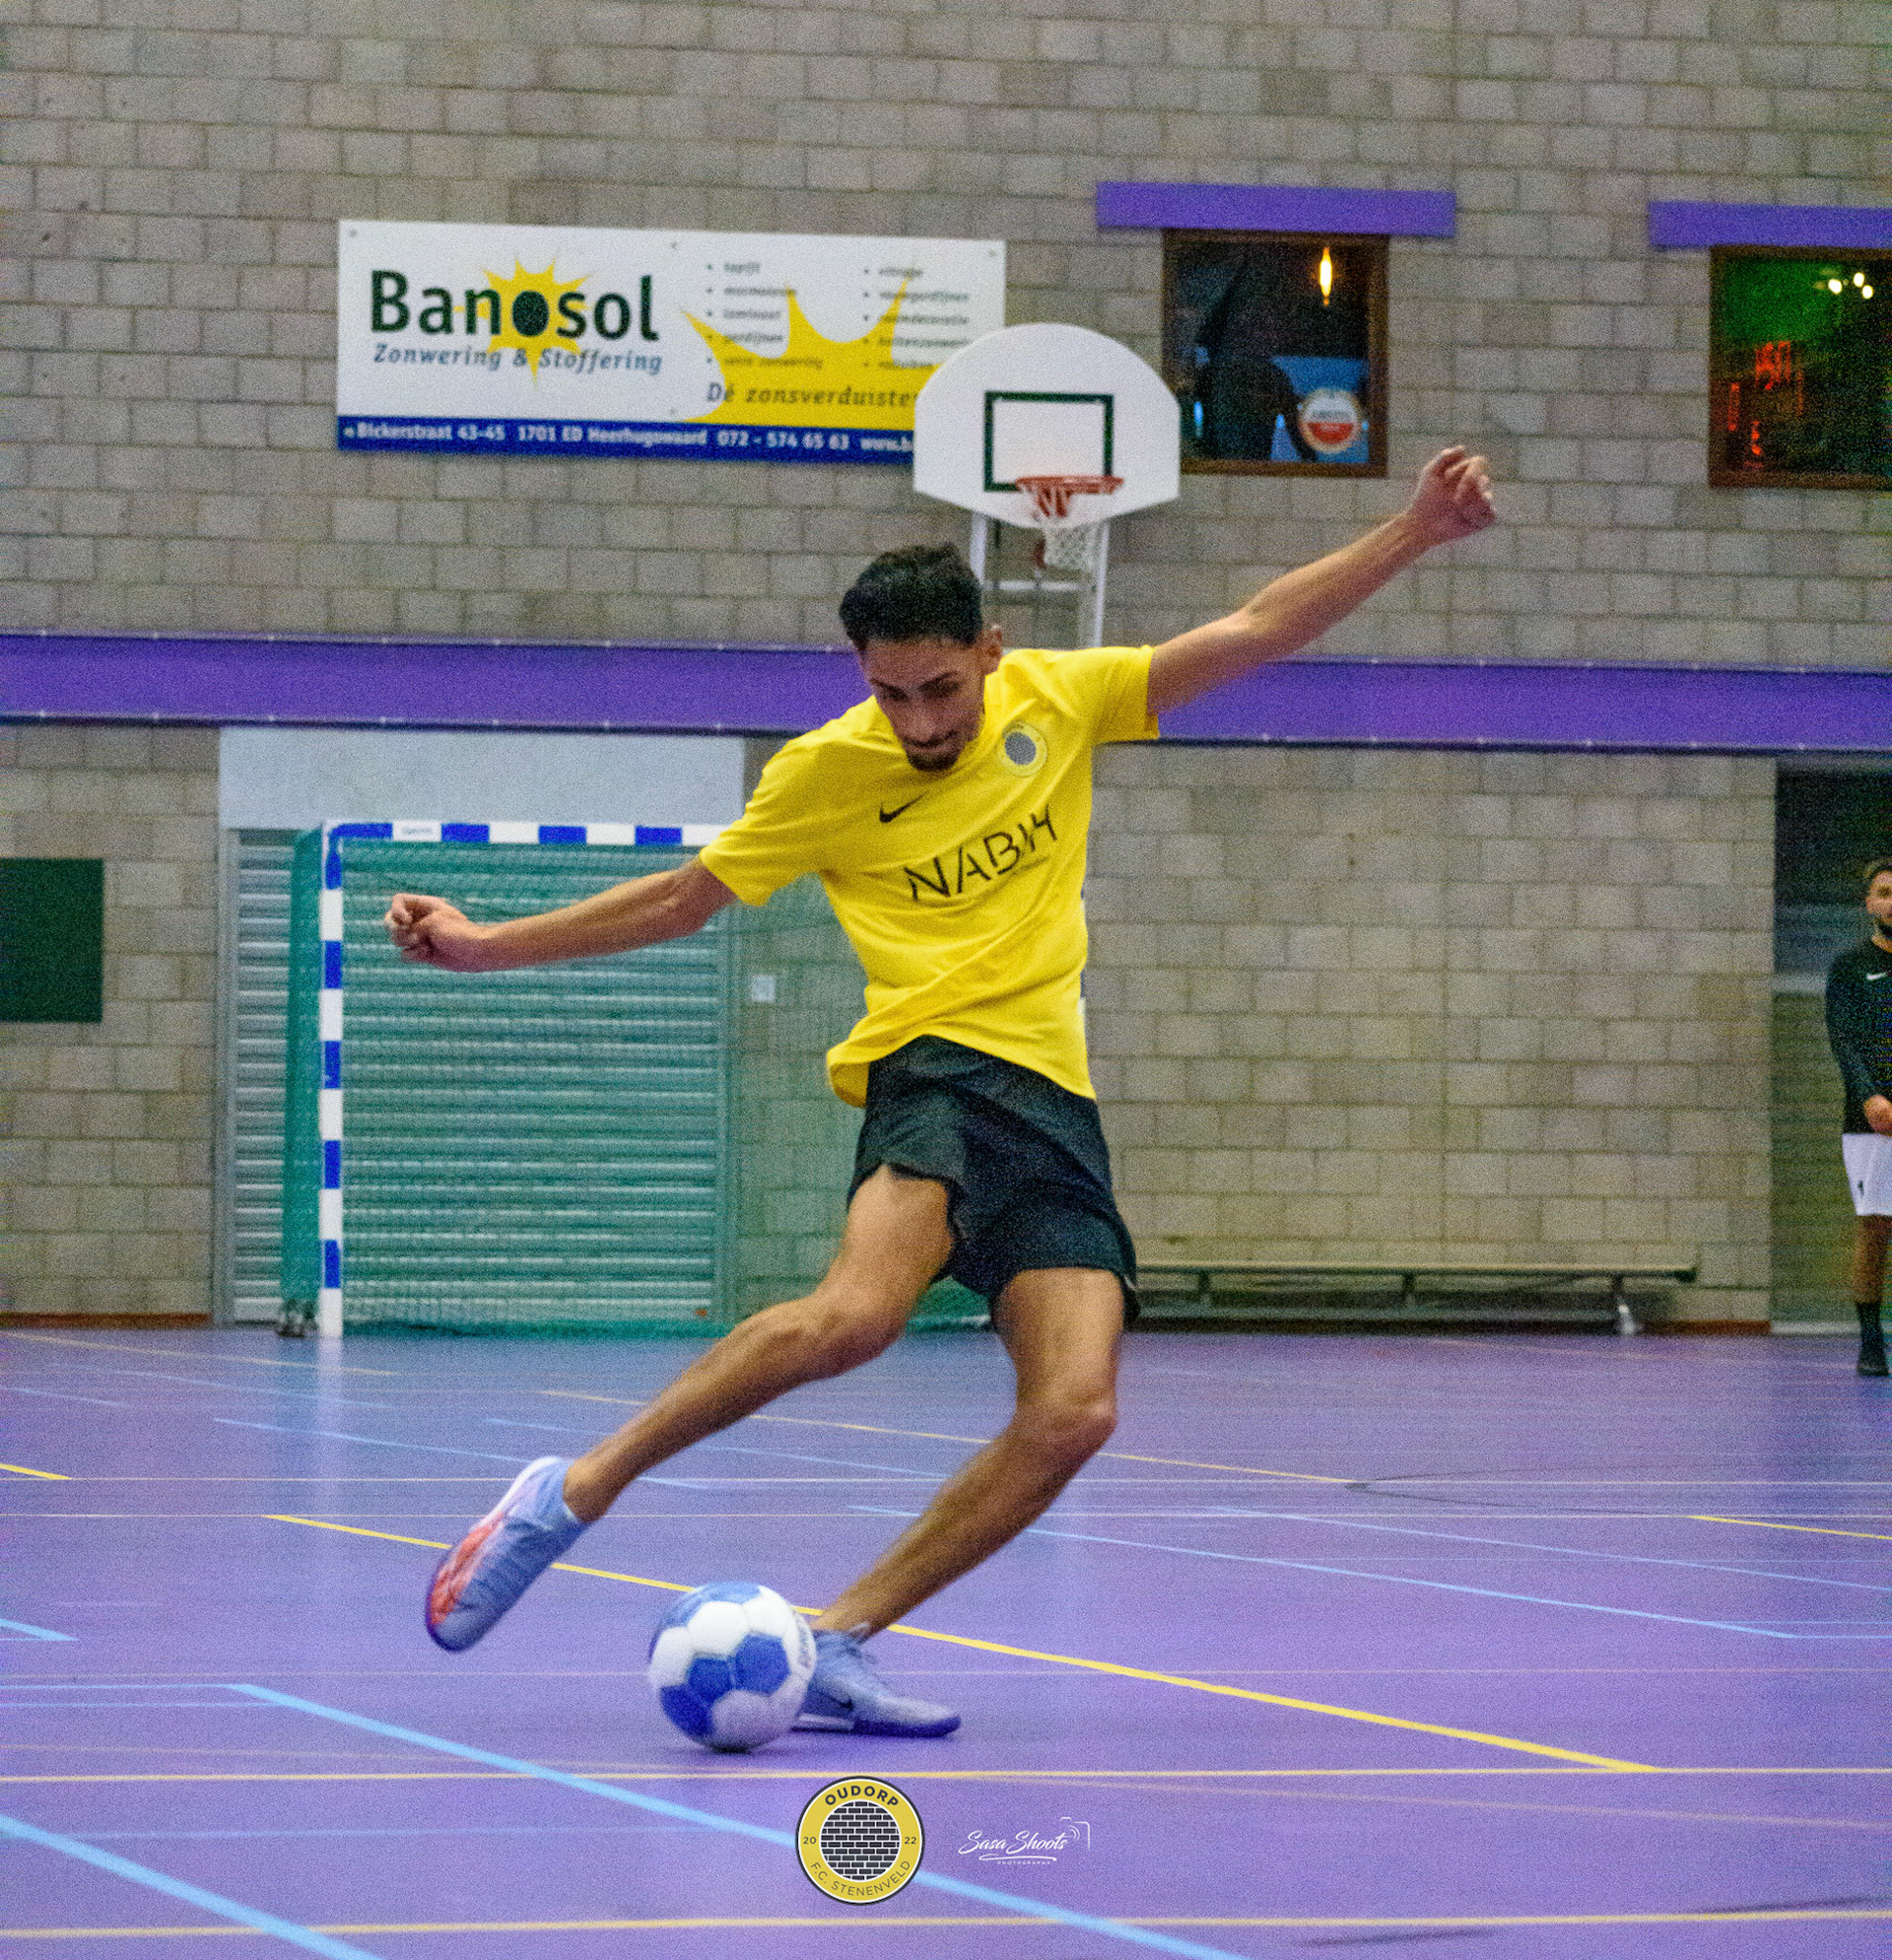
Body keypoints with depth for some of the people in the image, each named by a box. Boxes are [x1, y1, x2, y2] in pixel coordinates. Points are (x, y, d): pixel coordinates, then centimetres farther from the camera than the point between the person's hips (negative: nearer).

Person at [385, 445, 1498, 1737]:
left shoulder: (1055, 700, 9)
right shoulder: (826, 772, 3)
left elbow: (1254, 634, 13)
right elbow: (683, 900, 14)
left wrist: (1418, 533, 6)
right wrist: (486, 946, 10)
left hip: (1053, 1098, 4)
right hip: (935, 1063, -4)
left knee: (1076, 1410, -16)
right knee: (858, 1314, -35)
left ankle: (837, 1644, -9)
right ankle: (573, 1495, -22)